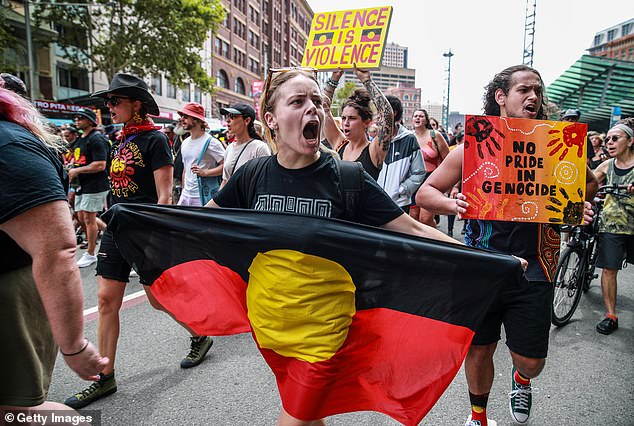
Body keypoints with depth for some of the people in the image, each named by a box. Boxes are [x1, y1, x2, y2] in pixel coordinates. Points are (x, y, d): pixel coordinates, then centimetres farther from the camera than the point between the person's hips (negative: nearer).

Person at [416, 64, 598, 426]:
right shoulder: (472, 148, -3)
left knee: (531, 360, 8)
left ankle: (521, 379, 47)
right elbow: (425, 193, 0)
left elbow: (589, 182, 16)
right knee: (479, 350, 14)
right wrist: (451, 204, -21)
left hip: (533, 270, 1)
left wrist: (577, 207, -6)